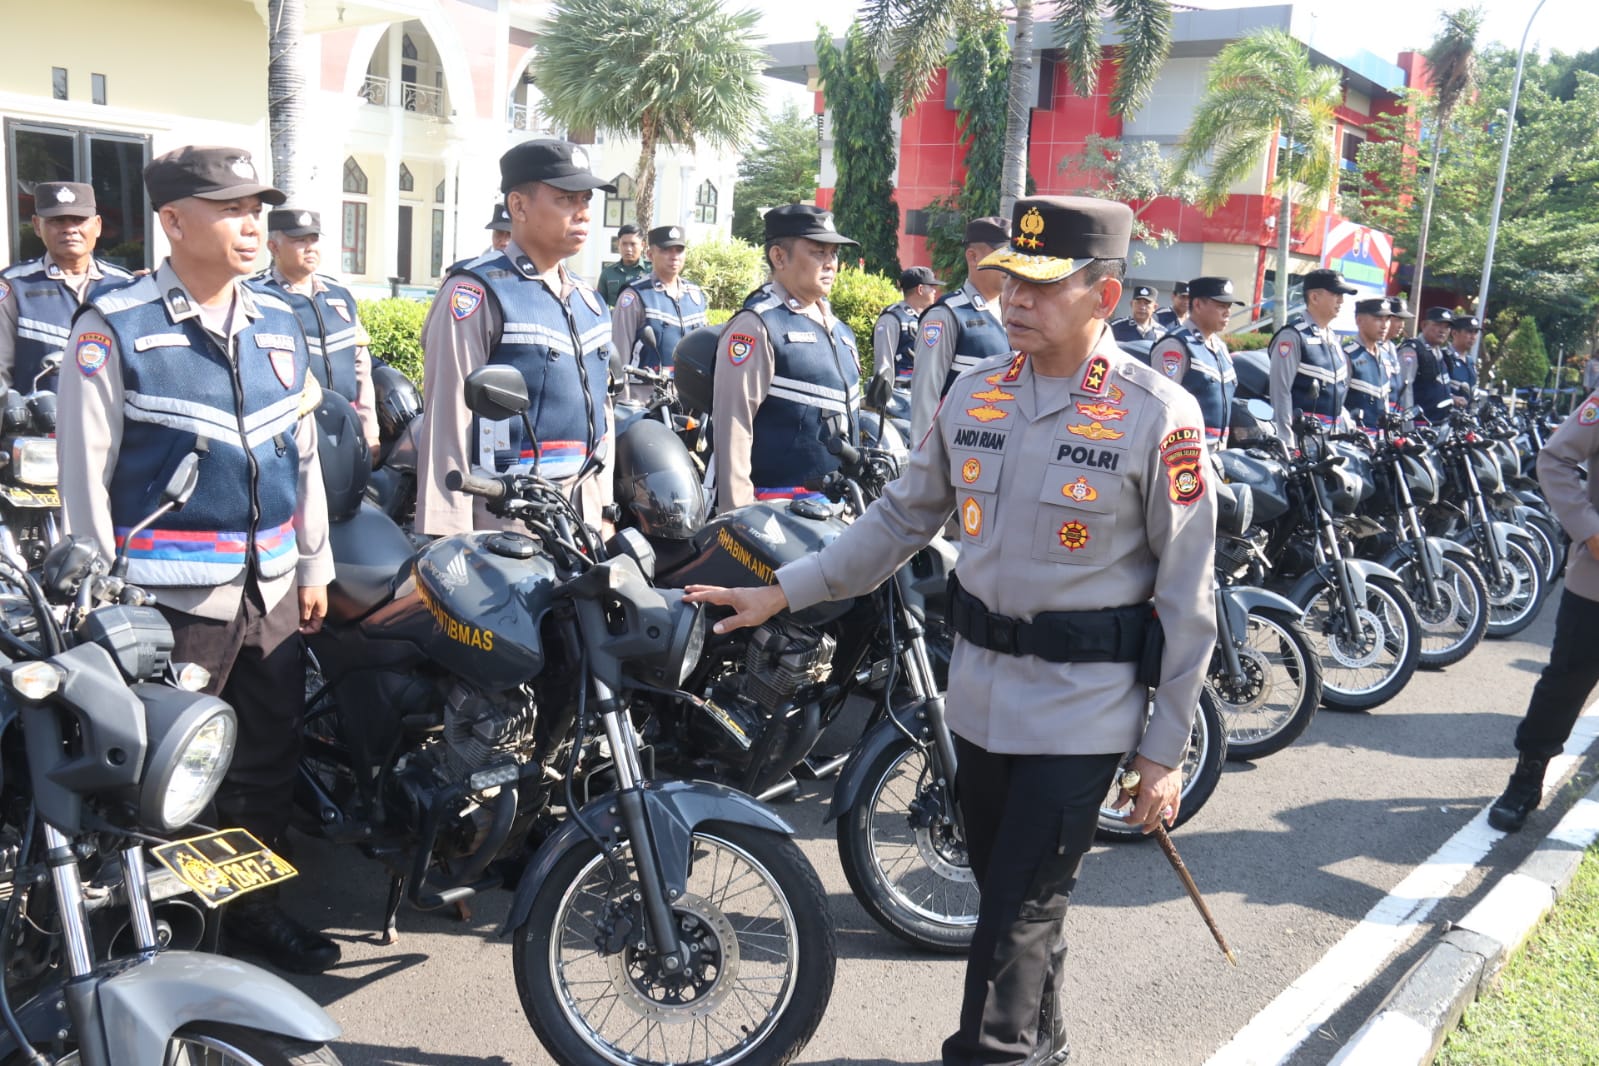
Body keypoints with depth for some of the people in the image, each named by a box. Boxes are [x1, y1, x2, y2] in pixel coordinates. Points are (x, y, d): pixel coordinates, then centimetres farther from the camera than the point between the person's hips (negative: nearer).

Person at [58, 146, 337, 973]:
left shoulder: (278, 324, 10)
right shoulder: (114, 329, -8)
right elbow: (84, 468, -8)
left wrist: (314, 565, 14)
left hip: (273, 590, 6)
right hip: (171, 596, -6)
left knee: (270, 760, 14)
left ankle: (251, 904, 32)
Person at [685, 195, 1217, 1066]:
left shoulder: (1159, 416, -12)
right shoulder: (973, 394, 3)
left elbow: (1186, 595, -9)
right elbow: (902, 518, 11)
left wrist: (1165, 750, -8)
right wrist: (784, 591, 5)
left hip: (1082, 709, -5)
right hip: (979, 693, 6)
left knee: (1015, 918, -2)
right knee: (1007, 896, 19)